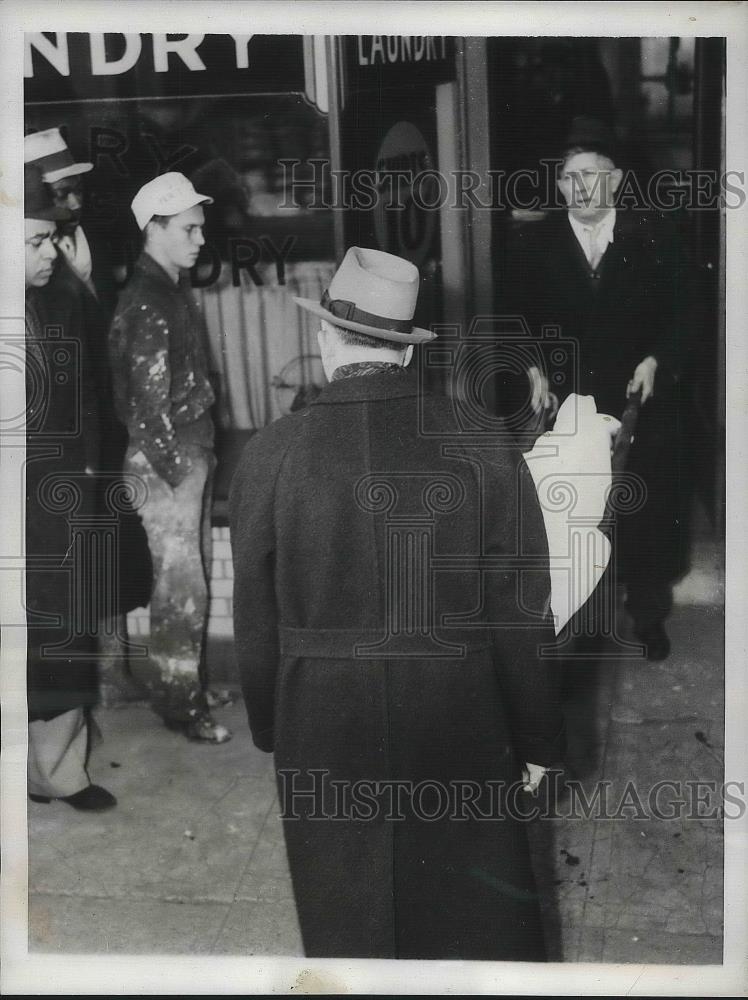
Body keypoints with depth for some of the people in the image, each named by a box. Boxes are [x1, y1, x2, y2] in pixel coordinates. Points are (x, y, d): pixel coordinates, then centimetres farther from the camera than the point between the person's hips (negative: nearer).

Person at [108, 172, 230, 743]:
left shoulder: (176, 290, 12)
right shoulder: (146, 304, -18)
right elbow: (150, 406, -19)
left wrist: (204, 457, 15)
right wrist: (179, 471, -15)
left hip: (193, 455, 9)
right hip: (165, 463, -9)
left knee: (193, 577, 16)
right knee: (181, 586, -2)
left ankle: (190, 679, 29)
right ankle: (180, 703, 10)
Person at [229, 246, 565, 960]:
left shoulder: (270, 455, -12)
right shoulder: (484, 448, -12)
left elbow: (255, 621, -4)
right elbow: (522, 619, -7)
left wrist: (270, 730, 10)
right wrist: (536, 739, 6)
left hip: (324, 736, 0)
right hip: (460, 732, 0)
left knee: (348, 925, 21)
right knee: (480, 915, 19)